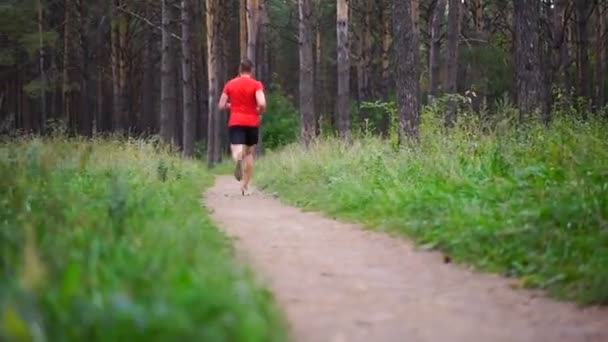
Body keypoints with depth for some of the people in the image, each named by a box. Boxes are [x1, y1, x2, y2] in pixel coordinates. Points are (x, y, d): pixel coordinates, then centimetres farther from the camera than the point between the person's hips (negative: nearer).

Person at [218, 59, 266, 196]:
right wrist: (259, 113, 4)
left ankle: (238, 158, -51)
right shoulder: (256, 84, -2)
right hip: (252, 122, 0)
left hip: (235, 122, 0)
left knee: (238, 150, -11)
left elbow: (222, 105, 7)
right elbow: (262, 104, -16)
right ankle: (245, 186, 15)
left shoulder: (230, 84, 6)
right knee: (249, 153, 15)